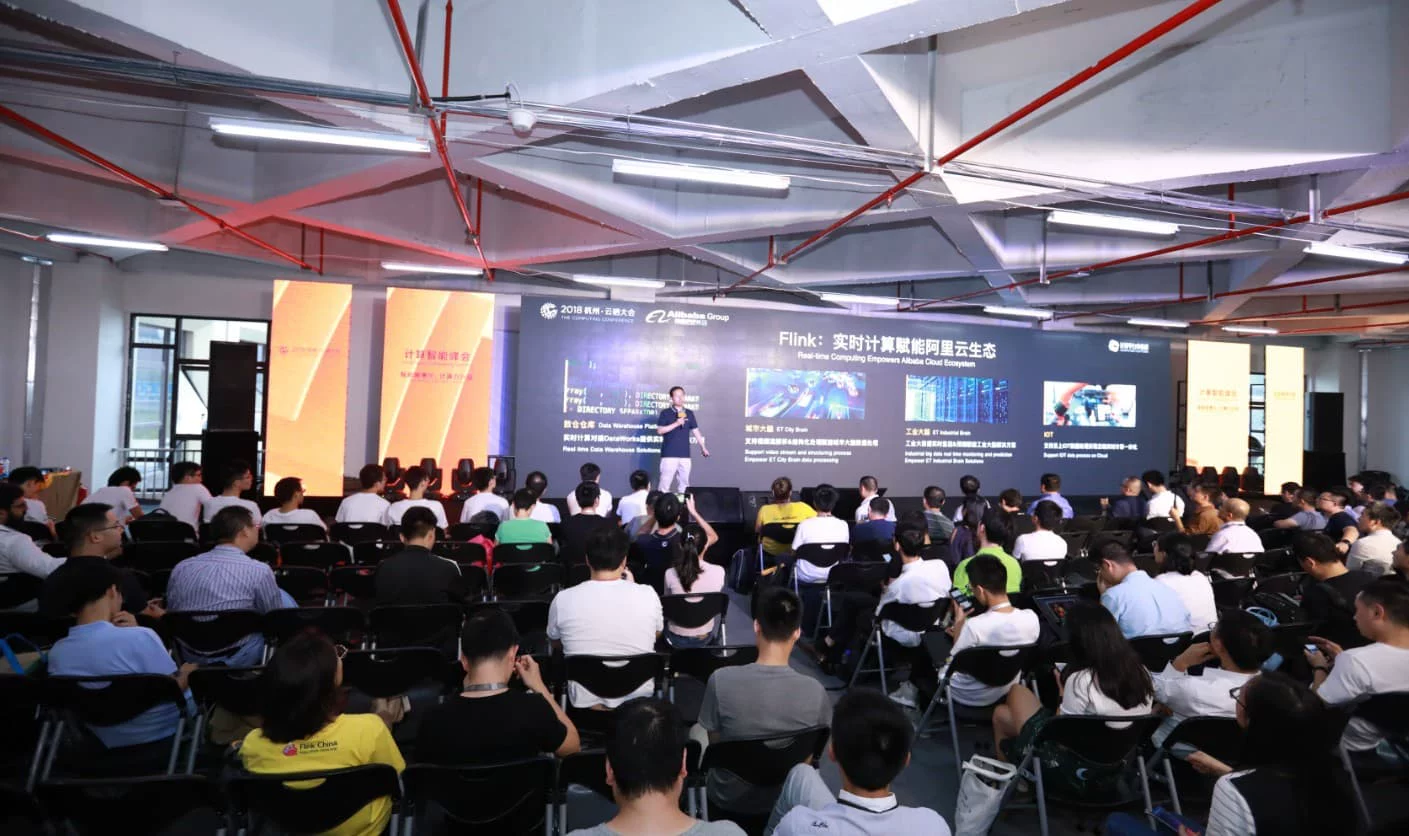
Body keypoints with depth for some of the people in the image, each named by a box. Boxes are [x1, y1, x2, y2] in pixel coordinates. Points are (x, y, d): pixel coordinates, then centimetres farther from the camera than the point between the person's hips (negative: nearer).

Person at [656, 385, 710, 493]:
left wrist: (703, 448, 11)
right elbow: (659, 431, -8)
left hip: (685, 454, 4)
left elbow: (695, 431, 13)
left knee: (684, 482, 9)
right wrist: (676, 424, -16)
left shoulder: (689, 413, 10)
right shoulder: (665, 413, -2)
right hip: (669, 454, -4)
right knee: (665, 482, -5)